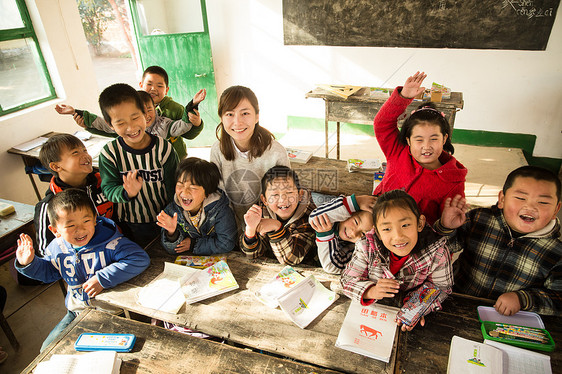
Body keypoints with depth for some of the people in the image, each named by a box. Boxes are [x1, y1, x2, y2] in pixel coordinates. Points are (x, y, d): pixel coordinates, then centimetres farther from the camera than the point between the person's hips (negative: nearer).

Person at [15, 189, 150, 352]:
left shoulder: (109, 242, -25)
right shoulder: (57, 248, -6)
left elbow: (140, 258, -36)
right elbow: (48, 271, 17)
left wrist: (103, 279, -35)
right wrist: (29, 263, -4)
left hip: (111, 310, -6)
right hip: (77, 312, 6)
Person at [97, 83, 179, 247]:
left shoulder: (163, 148, -15)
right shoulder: (109, 153, -13)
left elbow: (173, 188, -8)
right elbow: (108, 188, -11)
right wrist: (127, 193, -33)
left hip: (163, 221, 0)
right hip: (130, 226, 1)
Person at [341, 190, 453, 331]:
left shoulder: (437, 253, -23)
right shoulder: (366, 248, -23)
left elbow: (441, 286, -7)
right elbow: (348, 279, -13)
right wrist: (370, 291, -34)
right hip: (373, 308, 0)